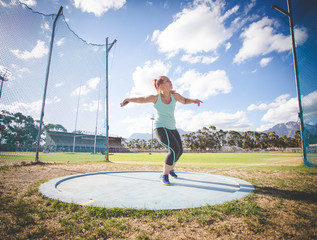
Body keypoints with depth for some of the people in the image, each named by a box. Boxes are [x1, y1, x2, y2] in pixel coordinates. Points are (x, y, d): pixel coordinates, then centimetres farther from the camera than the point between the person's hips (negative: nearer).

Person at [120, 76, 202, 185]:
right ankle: (164, 175, -8)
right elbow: (140, 99, -8)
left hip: (172, 128, 7)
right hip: (160, 128, -6)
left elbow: (185, 101, 13)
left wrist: (194, 100, -5)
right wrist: (128, 99, -23)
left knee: (179, 151, 17)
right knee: (174, 150, -25)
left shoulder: (174, 95, 0)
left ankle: (171, 169, 45)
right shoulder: (156, 97, -10)